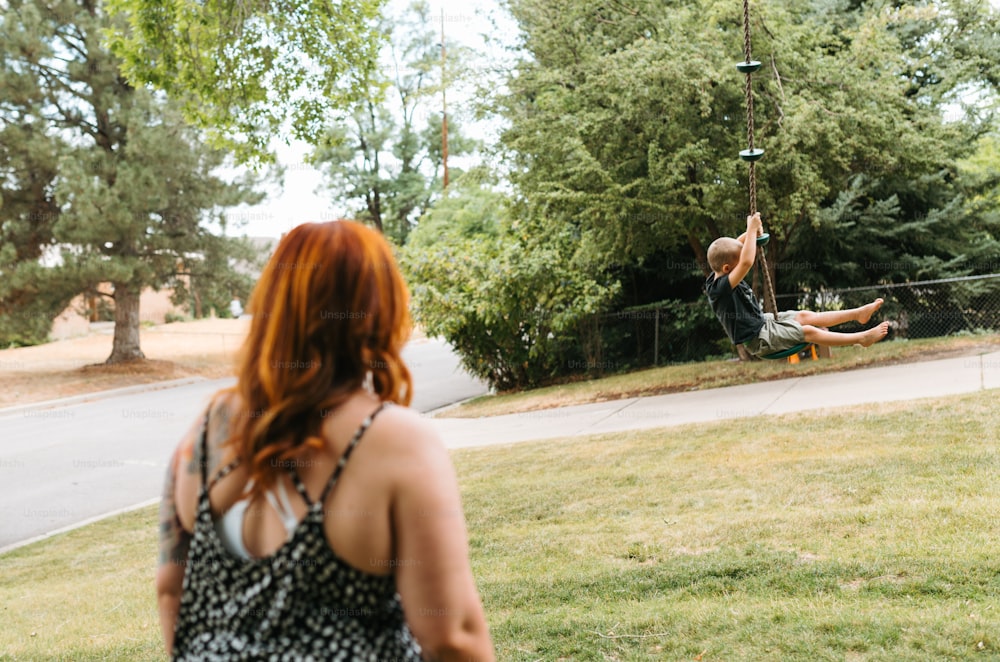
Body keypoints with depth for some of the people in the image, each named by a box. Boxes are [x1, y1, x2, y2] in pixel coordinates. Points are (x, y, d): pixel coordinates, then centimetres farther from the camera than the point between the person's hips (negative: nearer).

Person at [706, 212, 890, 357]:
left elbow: (735, 248, 12)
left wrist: (750, 233, -8)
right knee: (808, 331, -10)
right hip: (758, 339, -10)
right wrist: (751, 230, -34)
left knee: (804, 316, 11)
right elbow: (747, 262, -45)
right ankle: (861, 338, -2)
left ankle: (858, 313, 19)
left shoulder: (718, 277, -2)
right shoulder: (721, 287, -31)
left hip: (761, 321, 10)